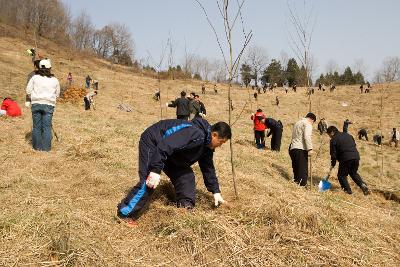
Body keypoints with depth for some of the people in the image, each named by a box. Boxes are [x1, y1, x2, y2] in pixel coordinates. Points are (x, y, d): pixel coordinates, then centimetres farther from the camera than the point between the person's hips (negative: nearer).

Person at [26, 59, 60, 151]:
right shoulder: (55, 80, 2)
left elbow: (28, 90, 3)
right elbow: (57, 94, 11)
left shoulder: (35, 78, 0)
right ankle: (46, 147, 4)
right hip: (48, 105, 0)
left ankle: (37, 146, 13)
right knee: (47, 126, 3)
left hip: (36, 103, 1)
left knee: (36, 126, 8)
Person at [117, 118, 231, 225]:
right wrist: (156, 170, -39)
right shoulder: (195, 134, -33)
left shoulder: (206, 144, 1)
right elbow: (165, 146, -39)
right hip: (152, 143, -10)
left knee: (186, 175, 2)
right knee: (148, 183, -20)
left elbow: (208, 168, 12)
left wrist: (216, 191, 12)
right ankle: (125, 214, -10)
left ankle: (186, 206, 15)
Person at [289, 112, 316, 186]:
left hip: (292, 148, 9)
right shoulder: (308, 124, -5)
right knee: (303, 169, -6)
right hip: (300, 149, -9)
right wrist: (310, 149, -24)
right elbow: (307, 137, -20)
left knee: (296, 168, 15)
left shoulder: (298, 123, 23)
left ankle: (296, 181, 20)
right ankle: (302, 185, -9)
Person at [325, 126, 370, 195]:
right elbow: (354, 144, 23)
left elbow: (333, 155, -2)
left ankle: (347, 190, 6)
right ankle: (362, 185, 7)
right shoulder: (347, 134, 20)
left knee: (341, 175, 11)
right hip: (356, 156, 7)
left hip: (346, 158, -7)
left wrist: (331, 169, 2)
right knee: (354, 173, 25)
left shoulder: (333, 140, 0)